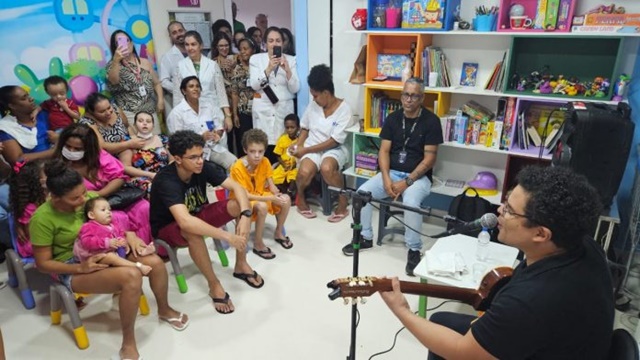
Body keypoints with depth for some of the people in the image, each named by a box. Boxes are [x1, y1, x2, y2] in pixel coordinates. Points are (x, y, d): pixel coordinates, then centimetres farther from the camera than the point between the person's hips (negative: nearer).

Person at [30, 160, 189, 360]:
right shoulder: (42, 219, -20)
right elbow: (42, 263, -13)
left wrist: (129, 234, -12)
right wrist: (81, 267, -26)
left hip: (103, 252, 6)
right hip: (71, 268, -6)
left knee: (155, 262, -15)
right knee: (131, 276, -32)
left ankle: (165, 310, 15)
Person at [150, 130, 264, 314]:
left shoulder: (204, 167, -18)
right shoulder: (166, 181, -34)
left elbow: (237, 187, -18)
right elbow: (185, 222, -47)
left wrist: (245, 215, -38)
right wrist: (228, 236, -48)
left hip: (197, 214, 6)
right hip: (168, 228, -5)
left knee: (238, 205, -16)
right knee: (193, 232, -41)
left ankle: (241, 265, -4)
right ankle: (214, 285, -19)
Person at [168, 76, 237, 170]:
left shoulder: (208, 105, 10)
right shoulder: (177, 112, -4)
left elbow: (220, 127, 13)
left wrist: (217, 134, -11)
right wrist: (200, 137, -19)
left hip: (214, 147, 4)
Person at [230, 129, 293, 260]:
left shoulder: (265, 162, -10)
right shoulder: (237, 168, -26)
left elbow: (271, 186, -5)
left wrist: (277, 195, -29)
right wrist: (270, 198, -33)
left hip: (260, 195, 6)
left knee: (286, 199, -15)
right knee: (262, 206, -35)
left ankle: (278, 233, 8)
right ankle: (258, 244, -17)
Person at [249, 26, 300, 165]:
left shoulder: (290, 60, 7)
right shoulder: (256, 59, 5)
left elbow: (295, 89, 0)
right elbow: (254, 85, -6)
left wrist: (287, 70, -15)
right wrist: (268, 69, -18)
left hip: (284, 109, 1)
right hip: (263, 110, -1)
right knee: (265, 148, -9)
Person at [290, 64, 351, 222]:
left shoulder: (344, 109, -12)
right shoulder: (313, 105, 1)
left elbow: (333, 141, -16)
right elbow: (305, 128, 15)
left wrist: (305, 150, -16)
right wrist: (299, 146, -4)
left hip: (334, 149, -3)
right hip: (311, 148, 3)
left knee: (326, 168, -38)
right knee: (305, 172, -31)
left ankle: (343, 201, -12)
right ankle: (300, 197, 3)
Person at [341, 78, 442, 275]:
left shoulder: (431, 121, -9)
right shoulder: (393, 118, 4)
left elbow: (429, 159, -12)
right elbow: (384, 151, 2)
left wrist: (407, 182, -20)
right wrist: (386, 178, -15)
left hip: (418, 176, -4)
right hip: (392, 172, 5)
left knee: (411, 202, -35)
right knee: (362, 193, -17)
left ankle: (414, 250, -14)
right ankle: (365, 237, 4)